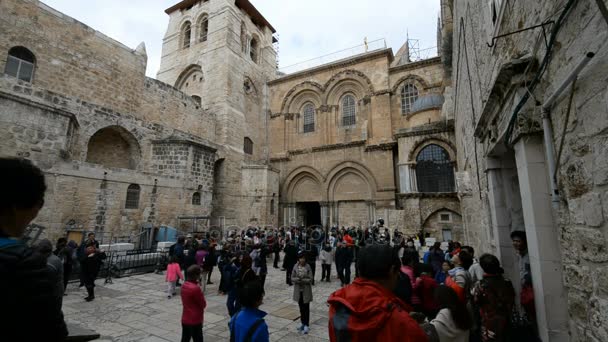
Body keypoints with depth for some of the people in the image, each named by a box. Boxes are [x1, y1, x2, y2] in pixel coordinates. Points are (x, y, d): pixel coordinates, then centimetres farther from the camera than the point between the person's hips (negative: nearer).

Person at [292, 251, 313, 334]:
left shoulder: (308, 267, -11)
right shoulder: (296, 267, -4)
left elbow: (310, 279, -14)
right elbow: (292, 278, -4)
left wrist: (302, 280, -23)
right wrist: (298, 279, -22)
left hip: (306, 291, -3)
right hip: (298, 290, 3)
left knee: (306, 308, 5)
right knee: (301, 308, 16)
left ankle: (306, 325, 14)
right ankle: (303, 323, 29)